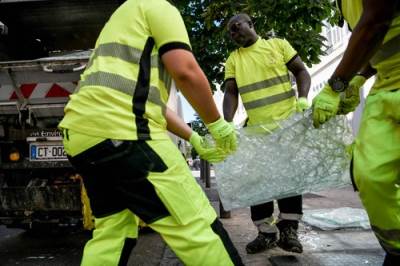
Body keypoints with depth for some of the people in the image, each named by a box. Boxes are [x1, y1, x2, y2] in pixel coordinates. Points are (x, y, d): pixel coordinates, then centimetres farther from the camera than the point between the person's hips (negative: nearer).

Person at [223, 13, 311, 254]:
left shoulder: (278, 44, 5)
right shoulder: (233, 60, 9)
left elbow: (301, 71, 4)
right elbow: (231, 92, 2)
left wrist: (303, 98, -15)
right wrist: (227, 123, -14)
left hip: (288, 123, -2)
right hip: (257, 128, 2)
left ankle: (288, 229, 13)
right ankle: (267, 232, 12)